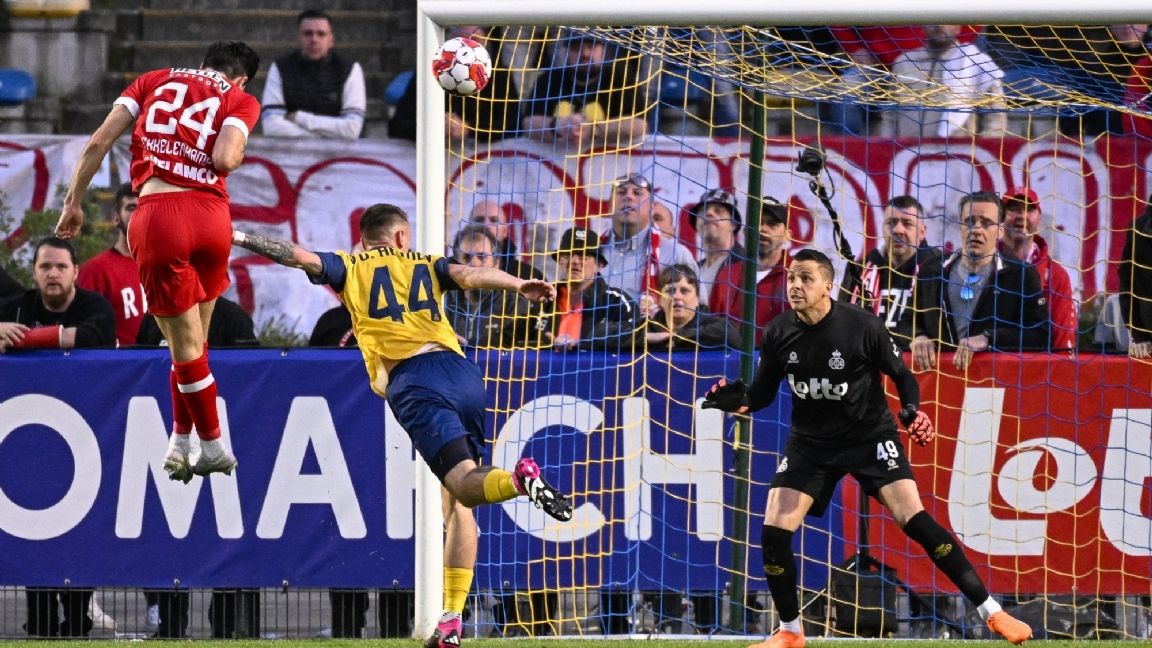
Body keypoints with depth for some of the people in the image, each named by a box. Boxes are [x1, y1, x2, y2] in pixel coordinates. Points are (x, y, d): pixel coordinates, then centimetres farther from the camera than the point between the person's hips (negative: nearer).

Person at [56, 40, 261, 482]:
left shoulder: (156, 80, 19)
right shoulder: (240, 100, 14)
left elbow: (99, 142, 10)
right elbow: (225, 159, -6)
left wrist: (73, 203, 17)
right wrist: (237, 152, 17)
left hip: (157, 217, 0)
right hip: (211, 213, 0)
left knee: (187, 346, 10)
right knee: (193, 340, 19)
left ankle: (213, 447, 20)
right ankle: (181, 441, 23)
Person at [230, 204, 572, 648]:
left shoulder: (349, 266, 20)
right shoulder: (425, 265, 25)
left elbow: (300, 257, 8)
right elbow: (470, 275, 6)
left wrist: (241, 238, 17)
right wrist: (520, 286, -10)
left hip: (414, 382, -4)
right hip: (464, 375, 4)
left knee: (465, 484, -15)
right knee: (455, 504, 10)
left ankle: (520, 479, -49)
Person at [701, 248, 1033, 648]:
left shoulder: (863, 326, -18)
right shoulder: (778, 335, -8)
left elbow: (901, 375, -5)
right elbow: (763, 393, 3)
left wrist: (913, 410, -23)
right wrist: (737, 400, -19)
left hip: (869, 435, -4)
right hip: (811, 442, 4)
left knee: (914, 519, -17)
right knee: (774, 531, -8)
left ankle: (991, 613, -12)